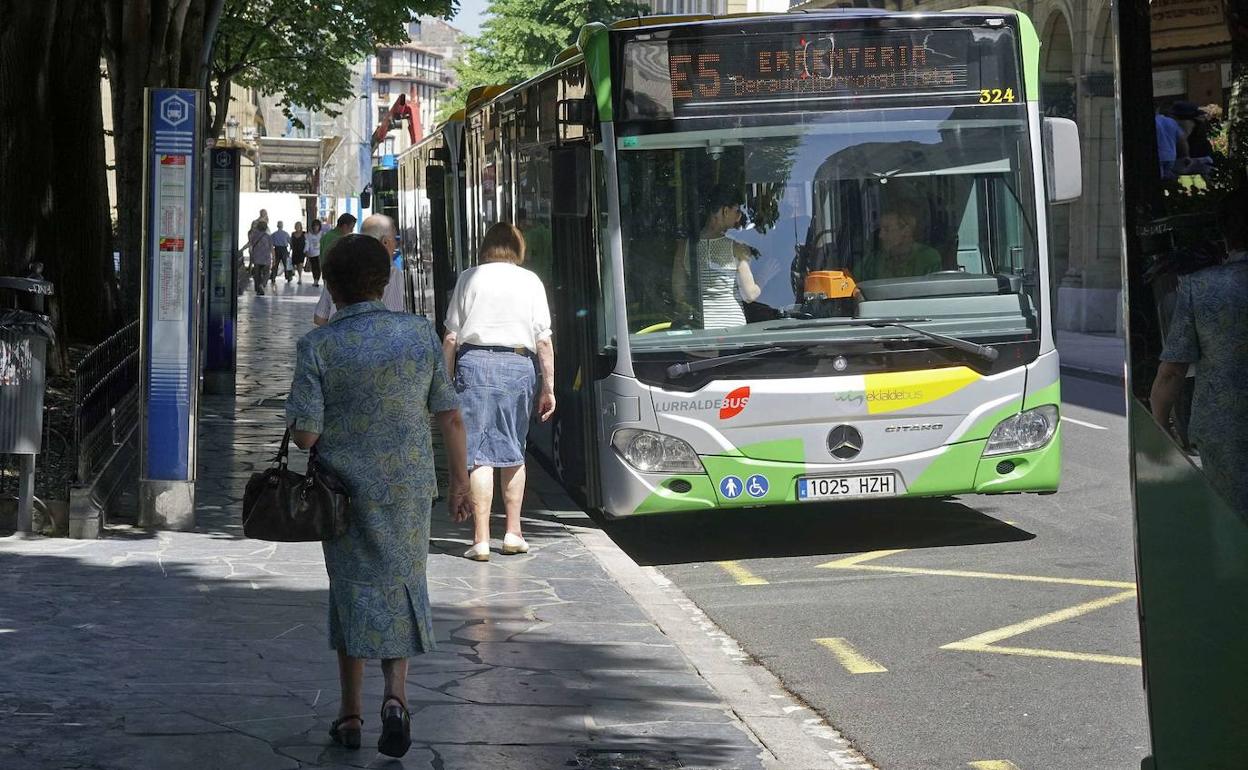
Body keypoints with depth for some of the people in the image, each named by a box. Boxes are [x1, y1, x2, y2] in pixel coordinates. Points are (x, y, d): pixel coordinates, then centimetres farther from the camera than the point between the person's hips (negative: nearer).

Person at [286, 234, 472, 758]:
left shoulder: (318, 347, -13)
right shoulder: (421, 334, -6)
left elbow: (304, 435, -14)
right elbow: (450, 418, -2)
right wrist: (460, 482, 9)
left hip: (346, 488, -1)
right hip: (410, 486, 1)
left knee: (353, 589, 12)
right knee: (402, 585, 15)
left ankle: (351, 714, 19)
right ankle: (396, 693, -5)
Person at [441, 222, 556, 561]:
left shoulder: (469, 278, 5)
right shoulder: (531, 281, 8)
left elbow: (451, 337, 2)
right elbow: (544, 340, 5)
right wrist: (548, 386, 9)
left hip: (475, 362, -2)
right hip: (518, 366, 2)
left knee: (479, 453, -3)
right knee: (513, 451, 16)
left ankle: (481, 539, -7)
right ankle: (513, 533, 19)